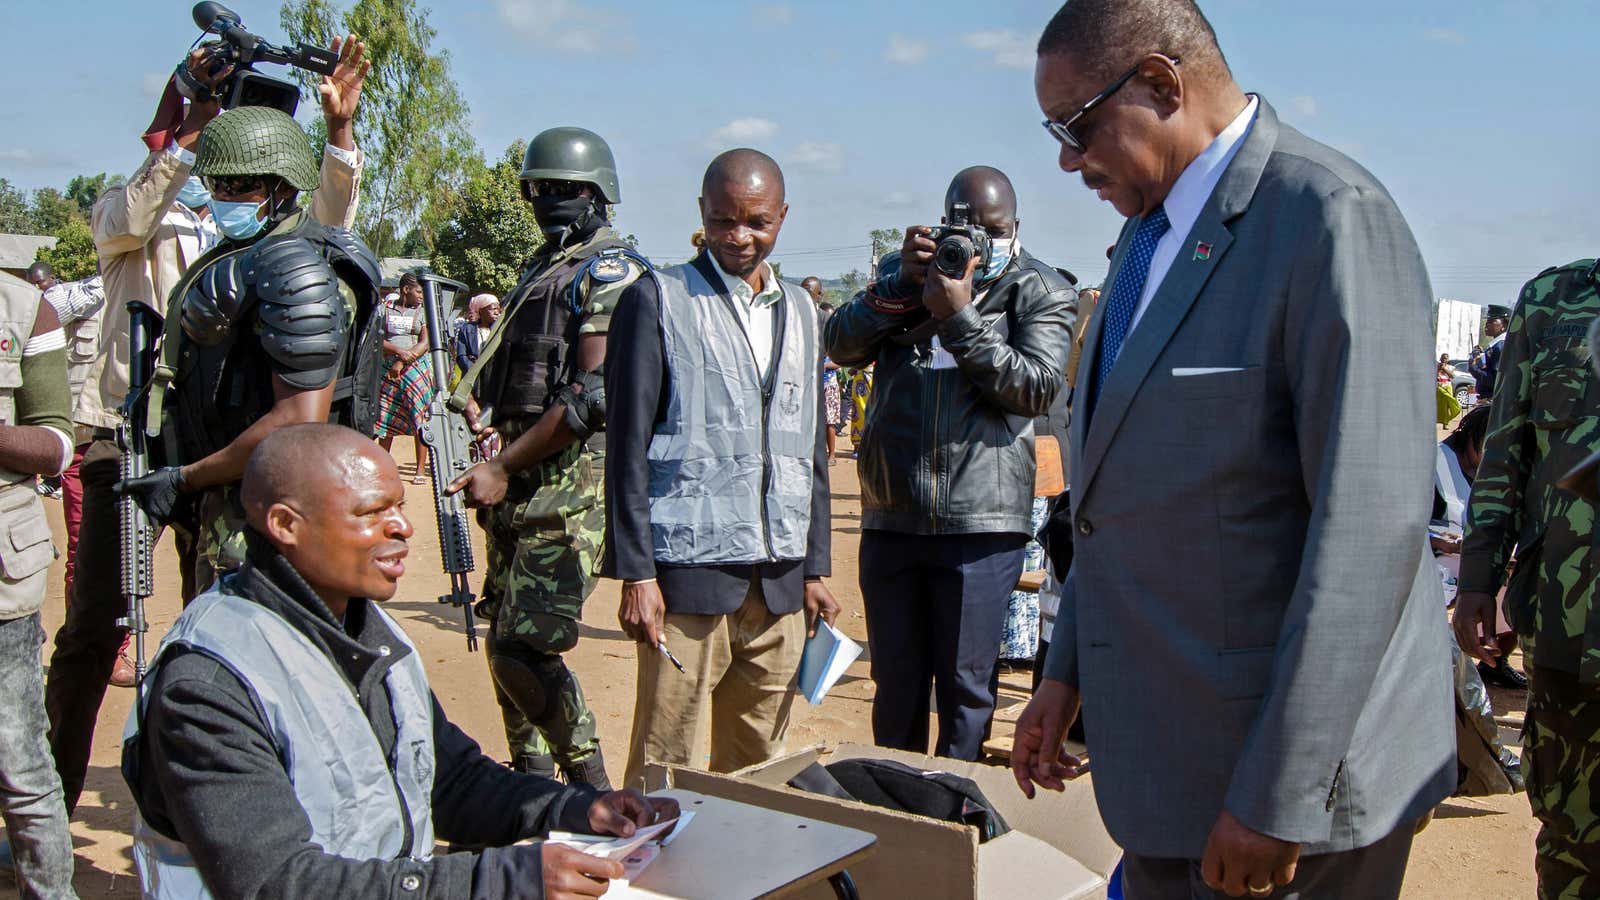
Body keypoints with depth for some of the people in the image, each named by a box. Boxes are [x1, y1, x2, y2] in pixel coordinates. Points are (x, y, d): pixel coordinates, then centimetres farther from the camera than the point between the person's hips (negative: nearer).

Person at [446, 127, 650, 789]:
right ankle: (533, 786, 26)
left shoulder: (610, 271, -9)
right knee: (506, 640, 13)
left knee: (524, 647, -13)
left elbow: (594, 396, -19)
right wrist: (500, 469, 10)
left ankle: (589, 788, 3)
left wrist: (503, 469, -15)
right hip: (519, 479, 9)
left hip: (571, 481, -9)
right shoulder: (540, 269, 19)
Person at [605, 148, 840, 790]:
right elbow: (628, 448, -3)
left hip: (781, 582, 5)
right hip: (689, 572, -5)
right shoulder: (658, 300, 0)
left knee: (758, 769, 10)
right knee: (667, 768, -2)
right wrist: (636, 573, -9)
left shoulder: (800, 311, 16)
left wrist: (815, 568, 15)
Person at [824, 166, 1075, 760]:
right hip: (889, 516, 4)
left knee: (965, 688, 4)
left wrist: (960, 319, -14)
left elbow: (1039, 388, -10)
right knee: (895, 683, 16)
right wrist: (902, 285, -11)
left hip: (981, 523, -3)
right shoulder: (903, 272, 13)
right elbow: (843, 345, 2)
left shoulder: (1041, 291, 3)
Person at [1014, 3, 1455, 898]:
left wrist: (1277, 797, -22)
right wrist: (1068, 670, 14)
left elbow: (1371, 524, -23)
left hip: (1293, 765, -8)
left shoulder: (1330, 216, -17)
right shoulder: (1154, 231, 12)